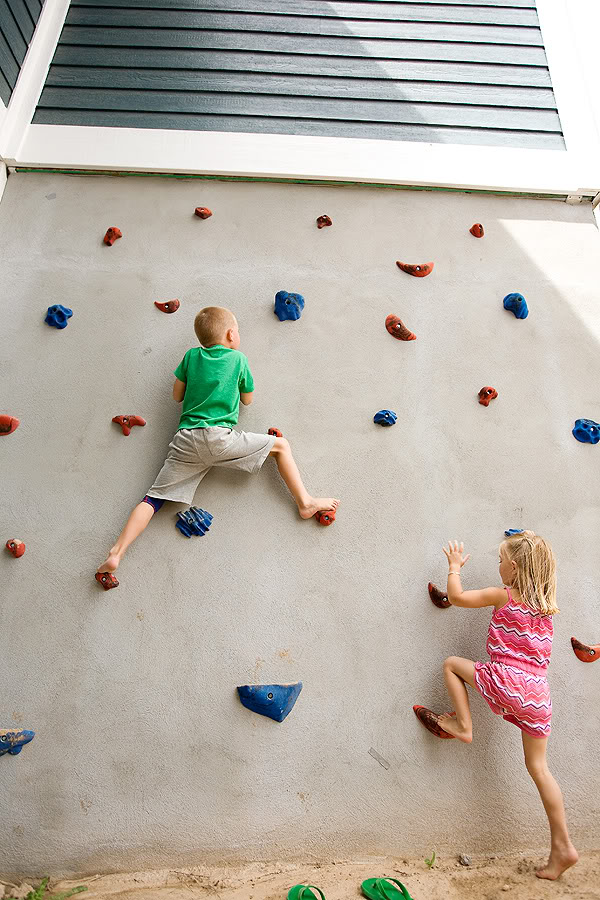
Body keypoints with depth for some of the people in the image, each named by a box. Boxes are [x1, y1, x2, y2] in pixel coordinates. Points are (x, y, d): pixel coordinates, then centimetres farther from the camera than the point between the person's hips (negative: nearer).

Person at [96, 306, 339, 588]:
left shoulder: (192, 355, 16)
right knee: (280, 445, 12)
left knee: (153, 498, 4)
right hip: (221, 438, -3)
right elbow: (248, 399, 18)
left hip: (185, 440, 3)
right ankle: (305, 502, 2)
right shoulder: (238, 358, 9)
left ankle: (115, 555, -7)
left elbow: (177, 395, 20)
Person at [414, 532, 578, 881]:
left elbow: (457, 596, -5)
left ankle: (463, 725, 10)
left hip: (507, 682, -7)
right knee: (538, 768, 15)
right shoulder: (546, 604, 10)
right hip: (539, 694, 7)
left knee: (452, 664, 12)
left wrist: (455, 566, 12)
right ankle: (562, 847, 18)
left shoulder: (503, 595, -8)